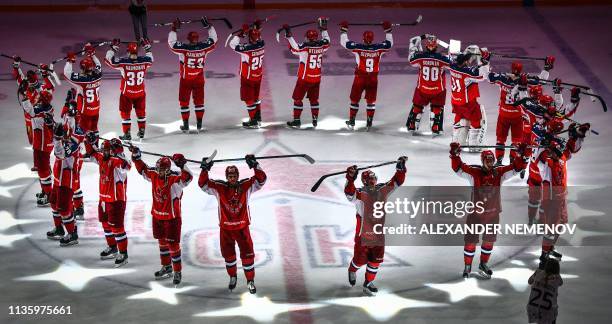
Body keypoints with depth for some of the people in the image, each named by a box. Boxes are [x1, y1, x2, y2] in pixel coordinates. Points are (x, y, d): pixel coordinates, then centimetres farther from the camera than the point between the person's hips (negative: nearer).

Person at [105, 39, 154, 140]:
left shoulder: (123, 62, -22)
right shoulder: (144, 61, -13)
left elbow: (109, 59, -12)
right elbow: (150, 59, 12)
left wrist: (114, 47, -2)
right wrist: (147, 47, 22)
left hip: (127, 94, -3)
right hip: (141, 93, 3)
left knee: (125, 113, 13)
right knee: (141, 112, 21)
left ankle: (127, 134, 16)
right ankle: (141, 132, 31)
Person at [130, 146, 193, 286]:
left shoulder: (175, 179, -22)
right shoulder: (154, 175, -3)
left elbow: (187, 178, -39)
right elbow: (143, 169, 11)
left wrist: (182, 166, -52)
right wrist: (136, 157, 0)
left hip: (172, 217, -7)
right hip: (157, 215, 7)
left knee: (173, 244, -2)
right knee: (162, 241, 20)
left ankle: (177, 272, 9)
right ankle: (166, 267, 37)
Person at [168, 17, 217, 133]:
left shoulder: (184, 48, -20)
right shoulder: (203, 47, -13)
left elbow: (172, 42, -11)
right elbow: (213, 39, 2)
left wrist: (174, 29, -6)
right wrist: (208, 26, 8)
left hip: (185, 80, -2)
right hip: (199, 80, 3)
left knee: (184, 102, 10)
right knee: (199, 101, 16)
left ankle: (186, 125, 11)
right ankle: (199, 125, 20)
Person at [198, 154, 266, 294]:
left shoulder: (246, 186, -9)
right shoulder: (219, 188, -9)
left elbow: (261, 179, -17)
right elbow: (203, 184, -14)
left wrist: (255, 165, -30)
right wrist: (205, 170, -29)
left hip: (242, 227, -1)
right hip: (225, 228, 1)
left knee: (247, 254, -1)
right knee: (228, 255, 16)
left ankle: (250, 281, 12)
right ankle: (233, 277, 38)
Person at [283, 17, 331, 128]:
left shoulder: (305, 47, -18)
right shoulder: (321, 45, -2)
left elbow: (294, 48, -23)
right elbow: (327, 41, 19)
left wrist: (288, 35, -19)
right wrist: (324, 29, 28)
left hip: (305, 78, -5)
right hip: (317, 78, 5)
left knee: (298, 98, 6)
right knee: (314, 99, 17)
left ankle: (296, 120, 7)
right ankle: (315, 120, 19)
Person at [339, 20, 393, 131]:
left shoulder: (358, 48, -12)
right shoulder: (379, 48, -7)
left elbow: (344, 42, -2)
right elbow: (389, 43, 11)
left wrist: (344, 29, 10)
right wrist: (388, 30, 22)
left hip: (360, 78, -1)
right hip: (373, 79, 1)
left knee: (354, 100, 13)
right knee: (371, 101, 13)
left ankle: (351, 122, 18)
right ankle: (369, 123, 13)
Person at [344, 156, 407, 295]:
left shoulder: (383, 190, 2)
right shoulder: (360, 194, -15)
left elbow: (396, 182, 6)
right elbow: (349, 193, -34)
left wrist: (400, 169, -5)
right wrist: (350, 179, -50)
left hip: (379, 234, 5)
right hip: (363, 234, -4)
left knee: (376, 258, 5)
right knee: (360, 259, 6)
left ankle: (369, 282, 20)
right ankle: (352, 270, 39)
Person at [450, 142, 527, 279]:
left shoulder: (499, 173, -3)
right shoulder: (474, 172, -11)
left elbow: (516, 167, -4)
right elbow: (458, 168, -18)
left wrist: (521, 155, -18)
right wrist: (455, 155, -33)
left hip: (493, 213, 3)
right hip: (475, 212, -3)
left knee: (489, 240, 16)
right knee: (471, 240, 3)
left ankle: (483, 264, 35)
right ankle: (467, 266, 20)